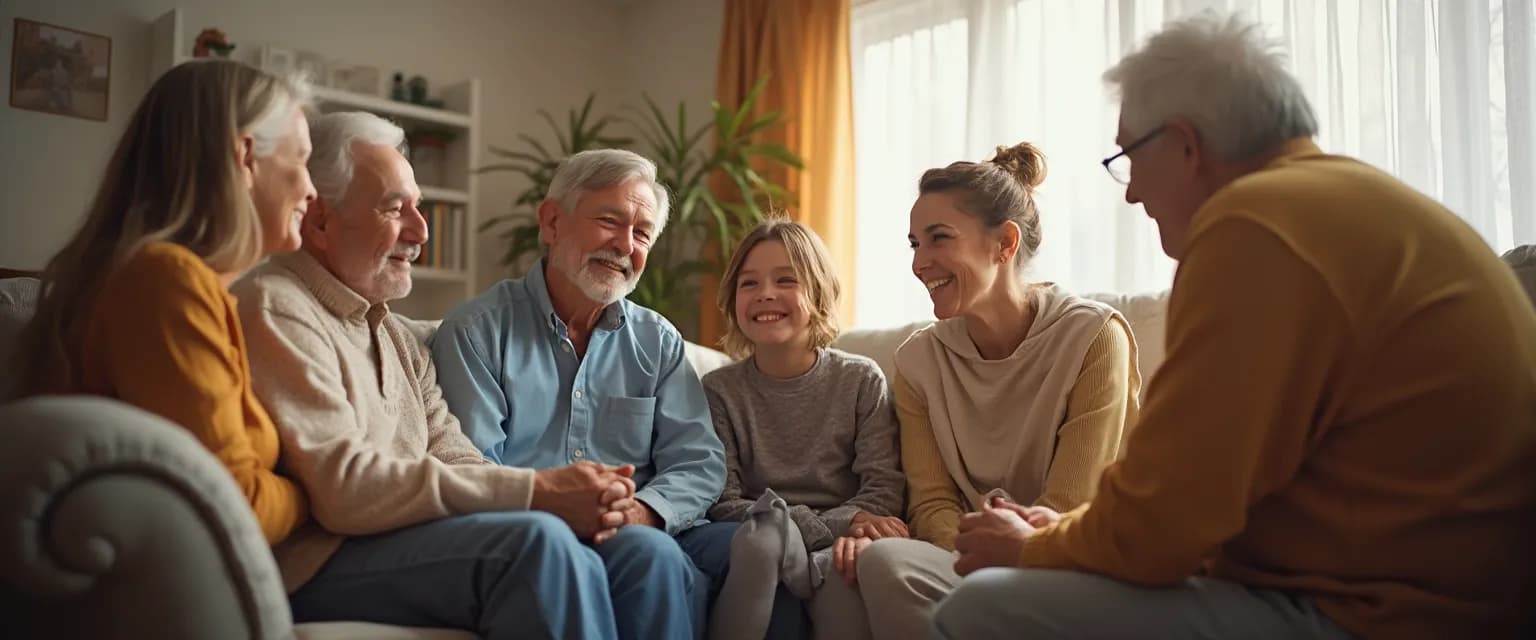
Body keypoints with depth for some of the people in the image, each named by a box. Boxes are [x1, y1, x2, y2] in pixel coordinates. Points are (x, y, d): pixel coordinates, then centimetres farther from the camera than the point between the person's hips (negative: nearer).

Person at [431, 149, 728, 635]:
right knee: (650, 553, -35)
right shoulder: (478, 331, 3)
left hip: (646, 532, 4)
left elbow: (698, 463, 7)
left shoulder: (659, 341, 16)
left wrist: (642, 511, -15)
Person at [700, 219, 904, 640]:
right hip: (765, 556, 1)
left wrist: (851, 534, -24)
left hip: (840, 545, 0)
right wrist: (832, 525, -16)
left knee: (850, 561, -35)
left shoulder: (862, 380, 7)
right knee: (761, 535, -34)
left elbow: (884, 488, -1)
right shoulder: (719, 391, 5)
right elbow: (724, 505, -4)